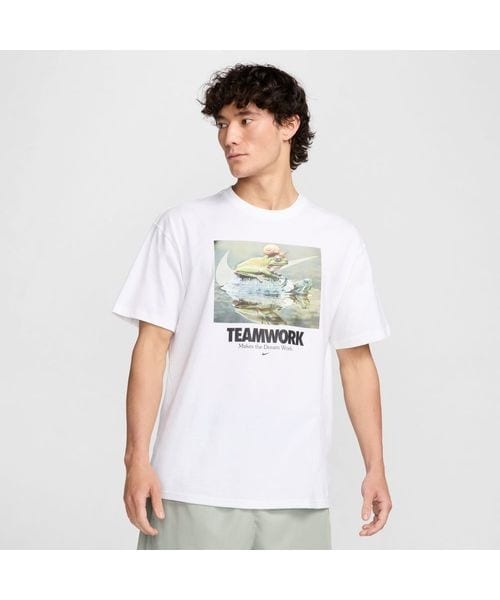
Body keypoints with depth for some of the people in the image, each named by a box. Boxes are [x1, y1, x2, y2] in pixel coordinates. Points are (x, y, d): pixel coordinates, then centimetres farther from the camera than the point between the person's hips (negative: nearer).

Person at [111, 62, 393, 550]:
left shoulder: (339, 239, 10)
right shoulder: (183, 226, 4)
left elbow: (356, 358, 11)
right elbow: (152, 346, 0)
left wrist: (375, 467, 6)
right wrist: (137, 458, -7)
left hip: (299, 490, 2)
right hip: (195, 485, -2)